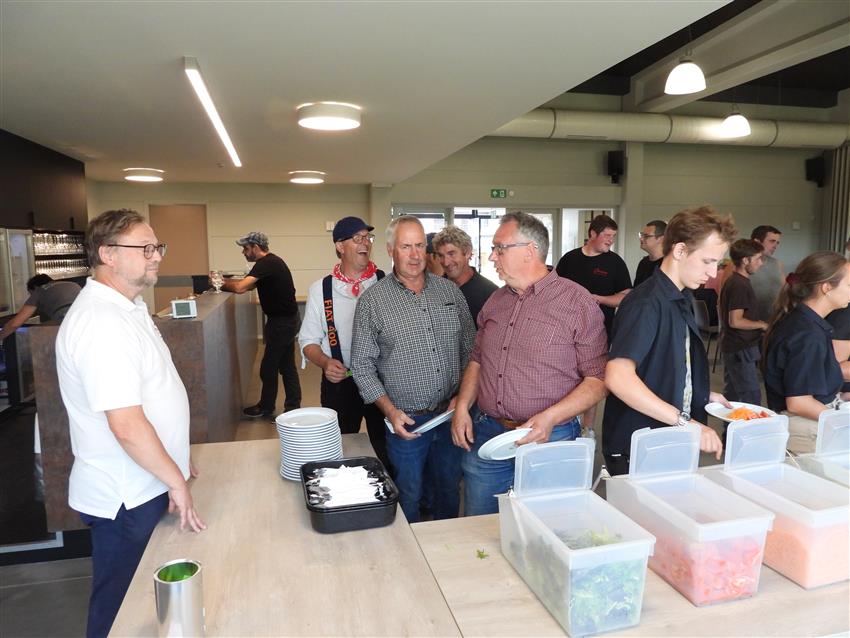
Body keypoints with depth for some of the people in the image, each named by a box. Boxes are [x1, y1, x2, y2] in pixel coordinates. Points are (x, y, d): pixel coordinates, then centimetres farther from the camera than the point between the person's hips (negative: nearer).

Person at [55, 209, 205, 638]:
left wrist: (176, 459, 19)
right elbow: (128, 426, -30)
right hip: (127, 499, -9)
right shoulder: (102, 322, -26)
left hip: (144, 486, 9)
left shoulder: (127, 307, 8)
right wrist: (177, 482, -18)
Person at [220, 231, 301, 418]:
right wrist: (225, 281, 6)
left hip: (281, 322, -10)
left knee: (269, 367, 4)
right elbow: (249, 284, 16)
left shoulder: (266, 264, -19)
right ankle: (293, 406, 21)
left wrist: (223, 284, -10)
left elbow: (240, 288, -29)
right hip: (287, 320, 10)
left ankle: (266, 407, 19)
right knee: (287, 366, 14)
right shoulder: (272, 261, 12)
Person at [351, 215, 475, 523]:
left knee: (449, 490, 20)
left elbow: (470, 348, 7)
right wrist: (390, 410, -14)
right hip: (406, 420, -3)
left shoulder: (450, 291, 3)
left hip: (451, 415, 3)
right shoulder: (371, 300, -6)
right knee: (409, 496, 12)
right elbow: (362, 365, -5)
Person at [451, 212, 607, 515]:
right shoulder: (495, 301, 9)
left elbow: (598, 378, -11)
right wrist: (462, 406, 2)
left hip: (550, 439, -5)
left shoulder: (578, 302, -9)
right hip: (484, 434, 5)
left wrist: (549, 418, -21)